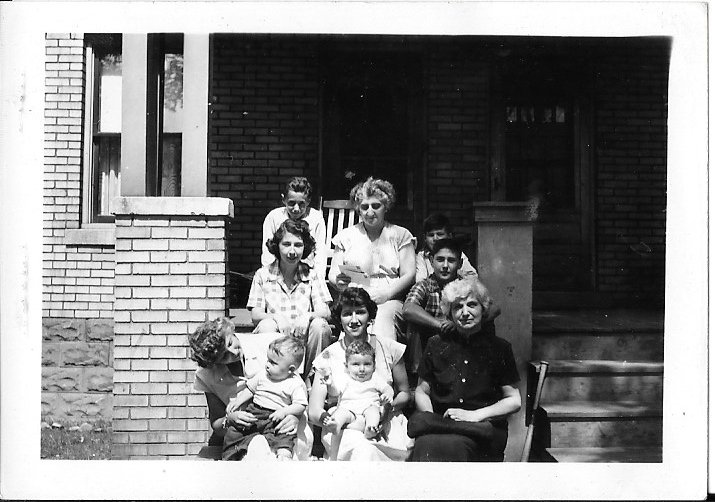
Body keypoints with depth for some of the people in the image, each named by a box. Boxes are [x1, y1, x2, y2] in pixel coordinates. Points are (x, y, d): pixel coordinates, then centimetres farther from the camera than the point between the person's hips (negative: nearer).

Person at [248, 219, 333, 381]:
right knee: (267, 325, -31)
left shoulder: (312, 276, 9)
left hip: (304, 335, 1)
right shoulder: (263, 275, 7)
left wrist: (307, 317, -26)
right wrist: (277, 319, -23)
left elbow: (325, 312, -2)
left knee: (319, 324, -28)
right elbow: (255, 315, -1)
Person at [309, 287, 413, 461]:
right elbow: (314, 413, -4)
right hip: (343, 428, -2)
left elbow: (404, 393, 15)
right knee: (363, 449, -36)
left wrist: (389, 406, -9)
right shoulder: (329, 356, 1)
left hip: (384, 424, 2)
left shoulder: (389, 349, 4)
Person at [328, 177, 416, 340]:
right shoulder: (346, 236, 18)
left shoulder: (400, 235, 14)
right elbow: (332, 274, 14)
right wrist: (338, 281, -12)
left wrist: (386, 293, -12)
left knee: (384, 316, -36)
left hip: (390, 299, 0)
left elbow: (409, 275, 6)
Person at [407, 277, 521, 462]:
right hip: (440, 420, 2)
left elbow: (514, 401, 7)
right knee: (424, 444, -36)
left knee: (451, 445, -37)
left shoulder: (499, 348, 9)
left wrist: (474, 415, -8)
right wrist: (432, 419, -6)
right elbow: (421, 392, 17)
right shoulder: (436, 345, 13)